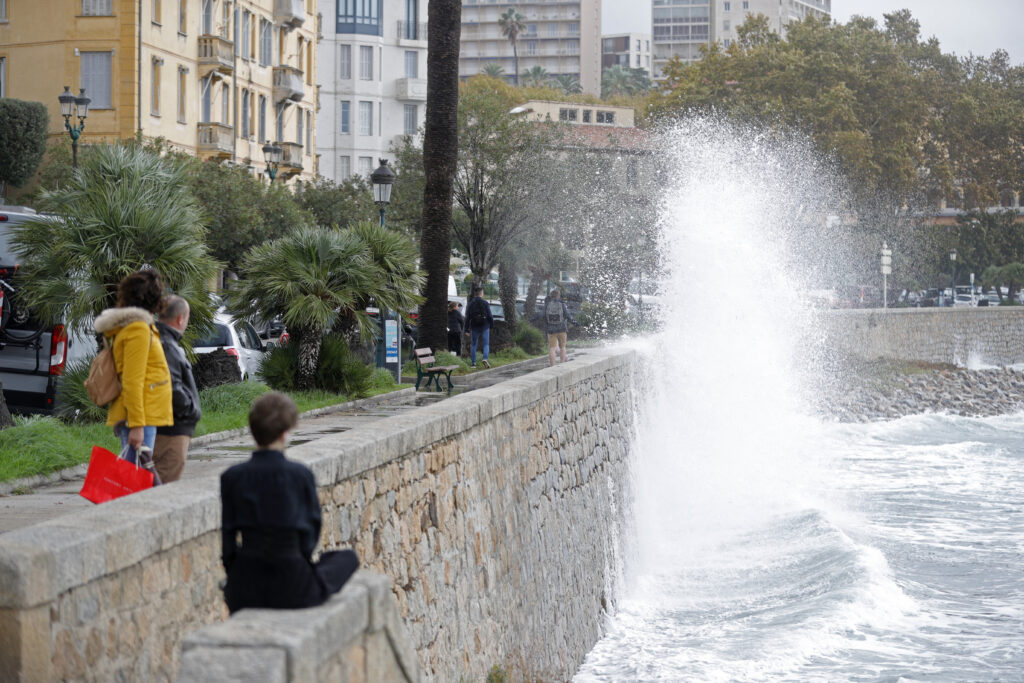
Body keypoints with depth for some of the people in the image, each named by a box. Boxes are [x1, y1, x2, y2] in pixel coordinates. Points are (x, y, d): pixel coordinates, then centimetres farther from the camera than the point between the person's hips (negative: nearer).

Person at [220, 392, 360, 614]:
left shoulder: (231, 477, -3)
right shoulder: (300, 475, -9)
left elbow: (228, 535, 0)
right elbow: (312, 529, 1)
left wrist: (235, 573, 13)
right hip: (293, 588, -3)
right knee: (348, 557, 24)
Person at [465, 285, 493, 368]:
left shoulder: (470, 304, -2)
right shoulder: (485, 303, -8)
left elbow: (467, 318, -2)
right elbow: (490, 316, -7)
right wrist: (492, 325, 7)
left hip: (474, 327, 2)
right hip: (485, 327, -1)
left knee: (473, 345, 12)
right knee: (486, 344, 7)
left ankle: (473, 362, 11)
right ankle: (485, 359, -14)